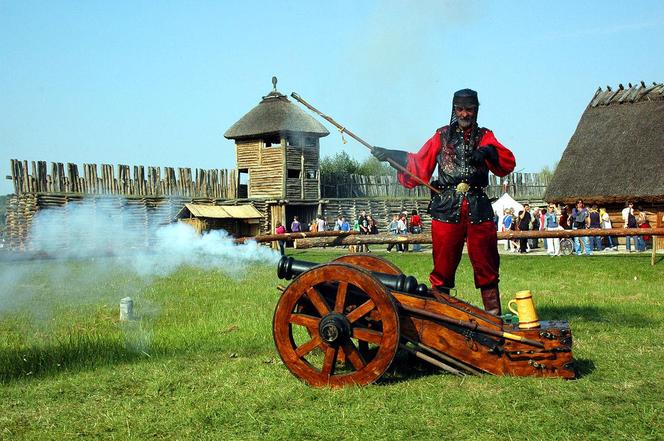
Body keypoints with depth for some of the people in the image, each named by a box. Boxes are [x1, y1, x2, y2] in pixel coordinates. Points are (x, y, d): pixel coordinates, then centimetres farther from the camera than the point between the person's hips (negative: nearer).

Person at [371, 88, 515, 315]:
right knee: (443, 268, 2)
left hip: (478, 209, 0)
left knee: (487, 268, 2)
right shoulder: (442, 136, 15)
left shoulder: (485, 137, 13)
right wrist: (391, 155, 2)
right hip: (446, 209, 0)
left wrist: (488, 152, -22)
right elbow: (418, 165, 12)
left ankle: (494, 315, 8)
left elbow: (508, 163, -3)